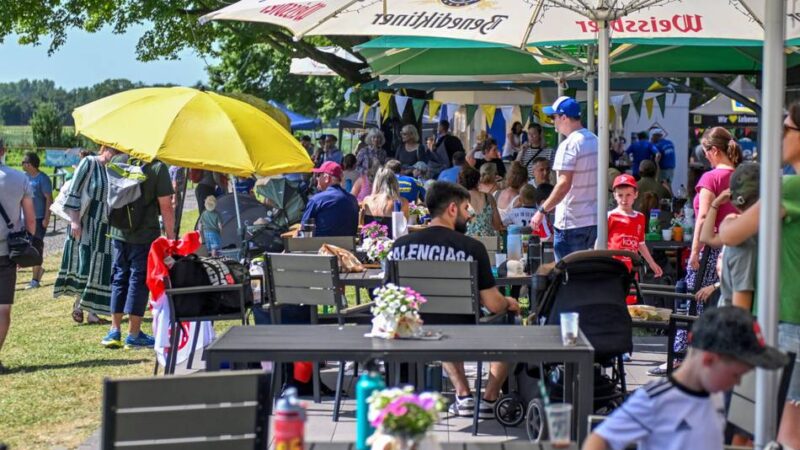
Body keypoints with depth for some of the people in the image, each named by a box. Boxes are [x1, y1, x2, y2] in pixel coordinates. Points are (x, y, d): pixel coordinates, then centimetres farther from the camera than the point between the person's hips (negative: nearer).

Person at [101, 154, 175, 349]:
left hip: (119, 232, 4)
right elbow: (165, 206, -14)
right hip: (146, 234, -4)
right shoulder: (157, 167, -13)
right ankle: (134, 335, 7)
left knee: (119, 278, 14)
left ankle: (114, 331, 16)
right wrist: (170, 234, -4)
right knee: (139, 280, 3)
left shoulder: (116, 161, 1)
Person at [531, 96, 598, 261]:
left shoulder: (569, 145, -16)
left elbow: (564, 184, -22)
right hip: (594, 219, 8)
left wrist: (542, 210, -18)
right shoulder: (595, 140, 11)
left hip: (571, 223, -8)